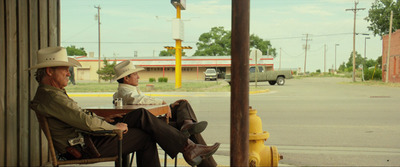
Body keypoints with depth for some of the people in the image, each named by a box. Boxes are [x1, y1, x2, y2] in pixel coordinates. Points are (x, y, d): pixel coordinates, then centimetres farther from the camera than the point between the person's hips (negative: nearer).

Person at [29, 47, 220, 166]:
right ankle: (187, 148, 5)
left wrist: (103, 120, 13)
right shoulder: (51, 97, -20)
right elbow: (85, 121, -25)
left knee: (141, 115, 2)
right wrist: (114, 127, -11)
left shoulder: (51, 93, 16)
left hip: (85, 137, 10)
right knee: (146, 136, -10)